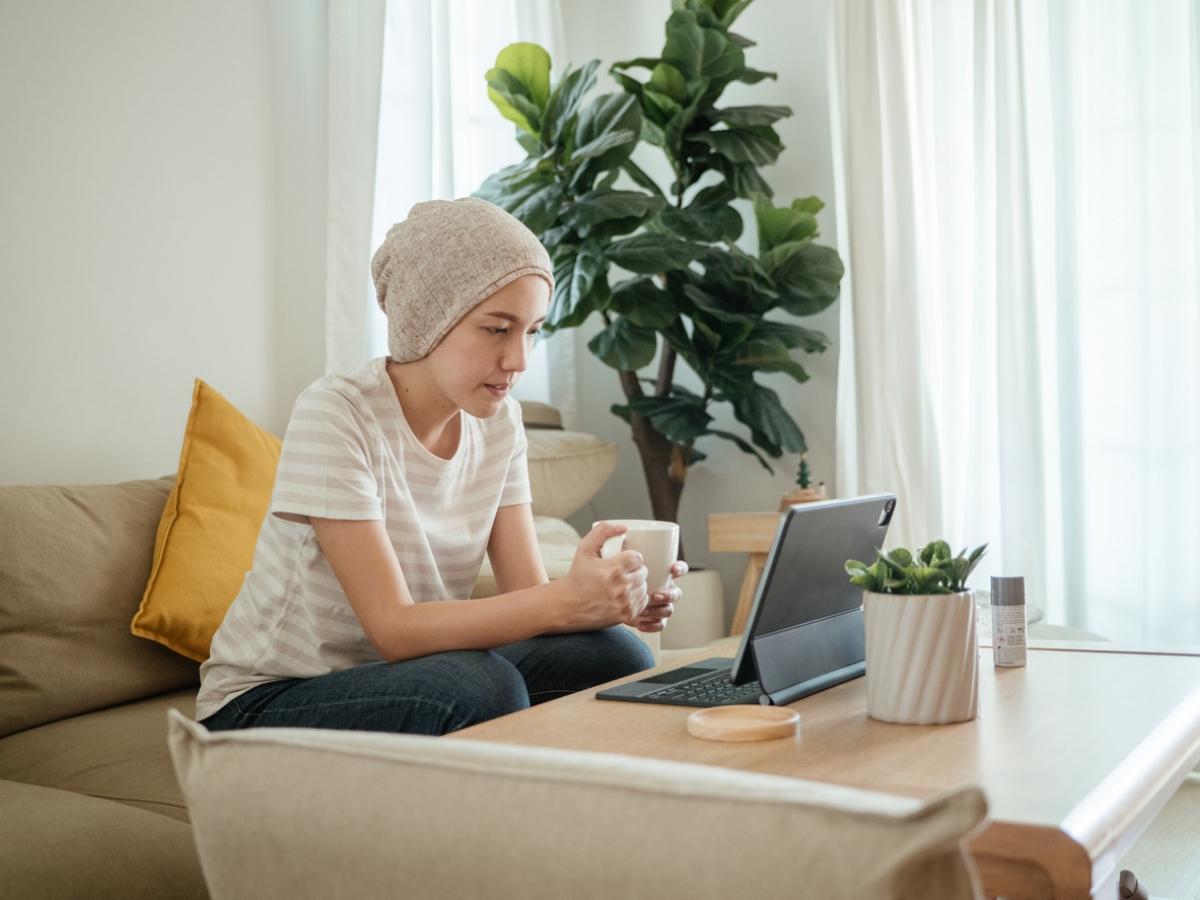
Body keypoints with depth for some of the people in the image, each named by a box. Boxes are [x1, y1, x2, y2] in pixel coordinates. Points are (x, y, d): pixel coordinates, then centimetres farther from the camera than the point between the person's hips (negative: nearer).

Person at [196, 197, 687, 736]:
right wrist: (566, 601, -40)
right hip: (267, 700, -6)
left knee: (617, 656, -16)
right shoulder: (336, 414, -22)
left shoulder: (498, 419, -2)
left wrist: (612, 598, -30)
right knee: (482, 687, -34)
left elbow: (530, 592, -8)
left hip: (400, 672, 6)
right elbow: (393, 628, -28)